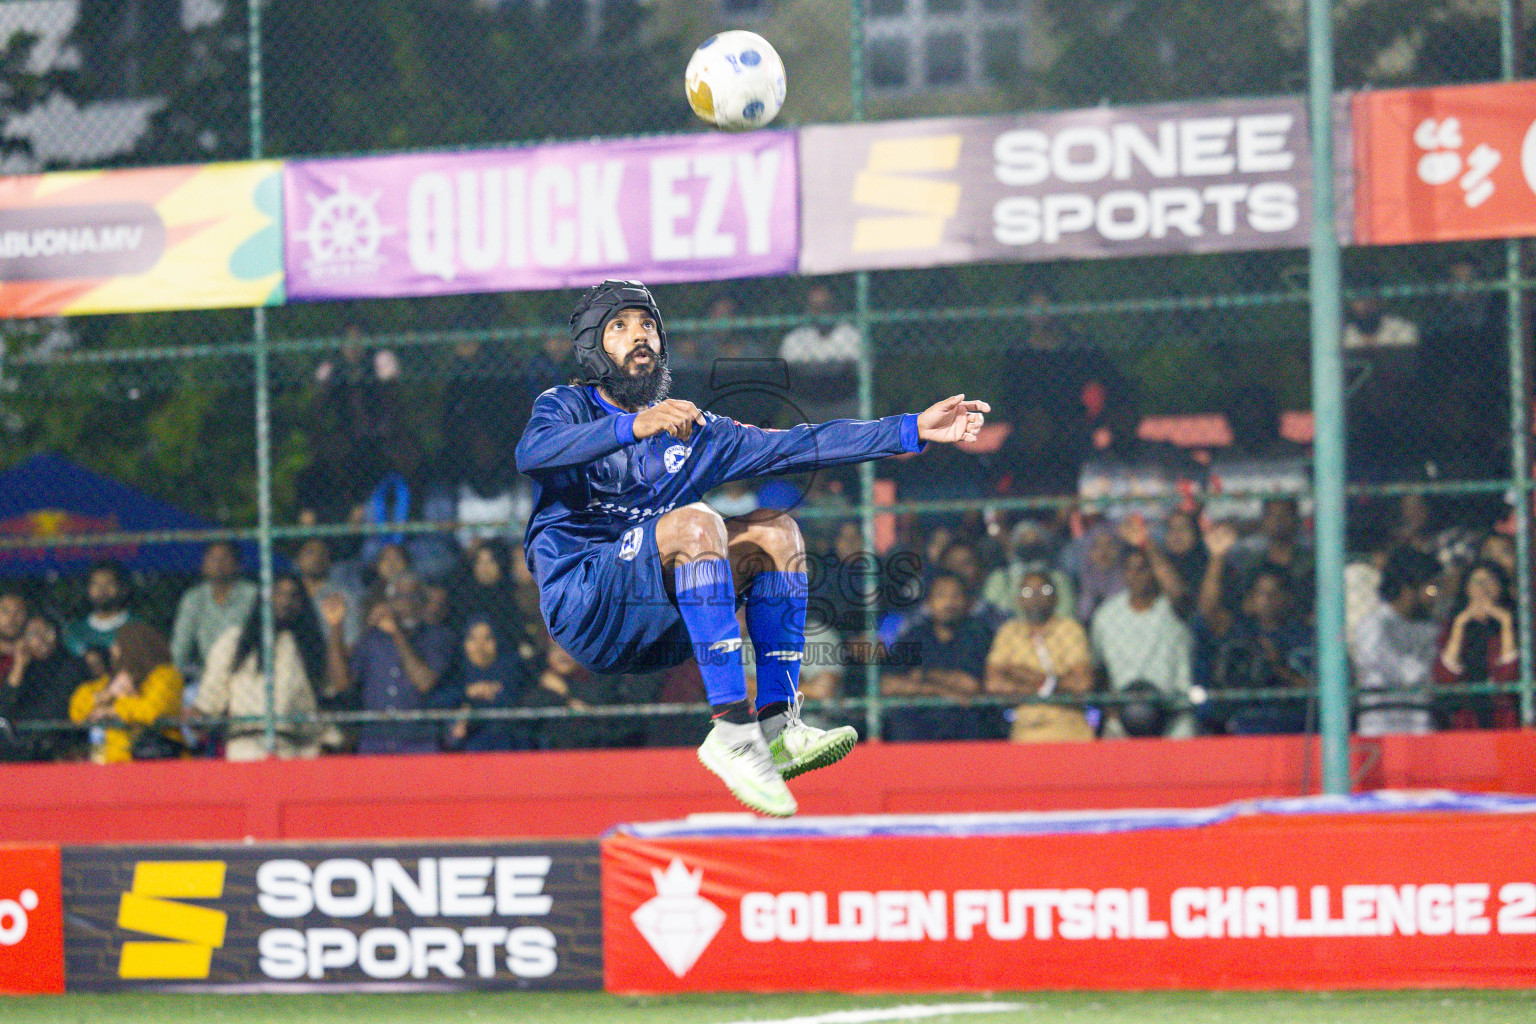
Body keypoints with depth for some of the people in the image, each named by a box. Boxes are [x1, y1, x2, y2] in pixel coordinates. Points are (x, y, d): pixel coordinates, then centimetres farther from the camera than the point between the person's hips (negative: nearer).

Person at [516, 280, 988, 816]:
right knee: (695, 523, -28)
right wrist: (634, 426, -34)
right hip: (581, 601, -6)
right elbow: (532, 453, -18)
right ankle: (732, 727, -37)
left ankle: (776, 724, -19)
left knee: (774, 530, -7)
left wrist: (915, 429, 8)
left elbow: (798, 445, 17)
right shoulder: (566, 406, 6)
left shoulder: (691, 432, 22)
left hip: (661, 632, 6)